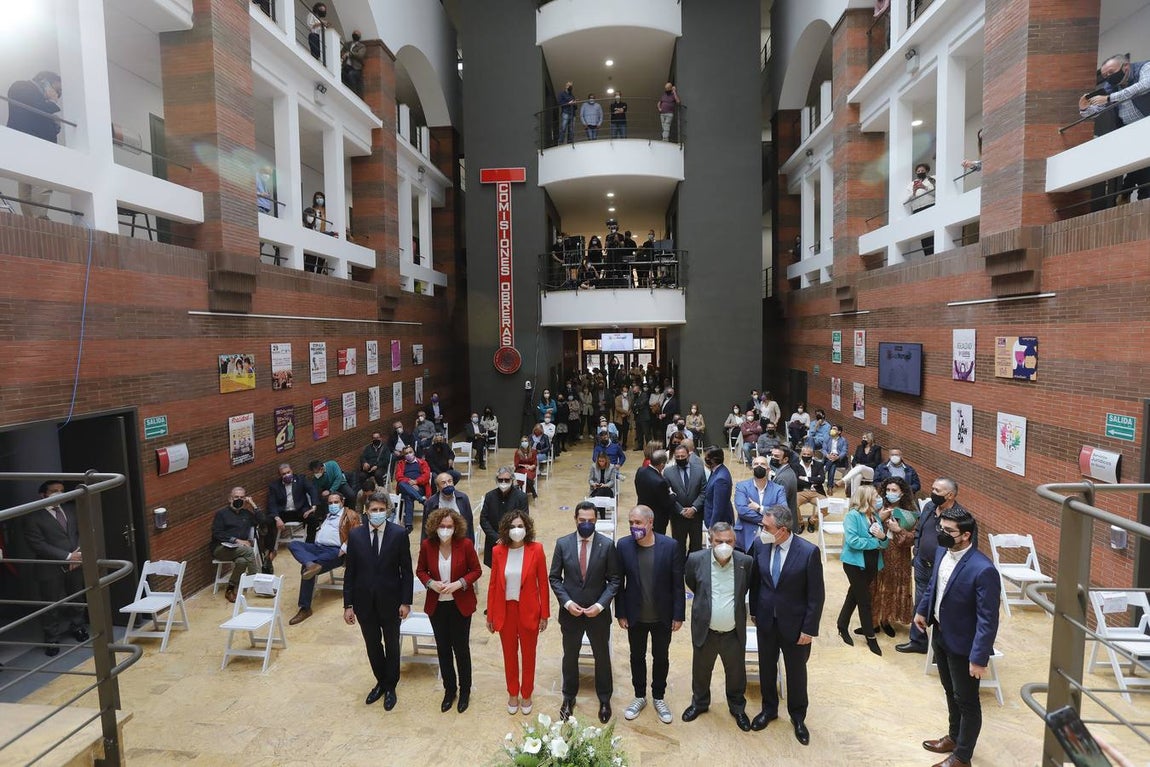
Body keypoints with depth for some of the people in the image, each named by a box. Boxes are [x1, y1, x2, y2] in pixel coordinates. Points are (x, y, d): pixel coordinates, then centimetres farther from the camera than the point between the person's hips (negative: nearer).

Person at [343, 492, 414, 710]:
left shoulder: (399, 534, -12)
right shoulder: (355, 535, -6)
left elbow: (406, 570, -7)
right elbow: (349, 572, -1)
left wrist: (406, 602, -9)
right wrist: (348, 605, -2)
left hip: (390, 600, -2)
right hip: (364, 602, 2)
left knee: (391, 645, 15)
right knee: (372, 645, 18)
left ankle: (390, 686, 35)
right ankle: (381, 682, 40)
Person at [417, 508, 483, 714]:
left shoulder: (465, 544, -16)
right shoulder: (427, 545, -10)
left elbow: (476, 571, -7)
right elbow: (420, 570, 3)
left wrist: (458, 584, -22)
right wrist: (431, 583, -16)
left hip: (460, 605, -2)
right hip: (437, 605, 2)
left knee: (461, 648, 10)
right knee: (443, 649, 15)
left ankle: (465, 690, 31)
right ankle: (449, 689, 36)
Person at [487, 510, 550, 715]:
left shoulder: (536, 549, -13)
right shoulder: (498, 551, -9)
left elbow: (543, 583, -7)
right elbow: (493, 585, -2)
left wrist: (544, 614, -4)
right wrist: (490, 616, 2)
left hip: (528, 611, -1)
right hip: (505, 610, 1)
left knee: (528, 654, 15)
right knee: (509, 654, 18)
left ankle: (526, 695, 38)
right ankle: (513, 694, 40)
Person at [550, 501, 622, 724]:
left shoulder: (607, 544, -12)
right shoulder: (562, 543, -9)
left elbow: (614, 580, -7)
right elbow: (555, 578, -2)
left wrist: (600, 605, -16)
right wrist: (567, 602, -14)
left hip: (598, 612, -1)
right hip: (570, 611, 1)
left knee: (602, 656, 16)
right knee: (570, 656, 18)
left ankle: (604, 699, 38)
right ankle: (569, 697, 41)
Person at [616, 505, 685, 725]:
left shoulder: (670, 546, -17)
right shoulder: (623, 545, -13)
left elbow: (678, 583, -9)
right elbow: (618, 582, -4)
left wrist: (679, 615, -7)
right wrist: (620, 613, -3)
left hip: (663, 616, -1)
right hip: (635, 616, 1)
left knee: (661, 658, 18)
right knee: (637, 656, 19)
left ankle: (659, 697, 40)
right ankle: (640, 696, 40)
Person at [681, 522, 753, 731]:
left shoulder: (746, 562, -15)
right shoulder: (696, 560, -17)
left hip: (734, 633, 0)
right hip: (705, 630, 0)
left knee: (736, 672, 20)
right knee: (701, 670, 21)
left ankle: (737, 707, 46)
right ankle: (699, 703, 48)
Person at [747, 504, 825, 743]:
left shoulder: (809, 552, -23)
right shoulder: (760, 544, -12)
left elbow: (817, 595, -15)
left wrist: (809, 629, -12)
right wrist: (754, 611, 9)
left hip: (794, 623, -3)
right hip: (766, 620, 3)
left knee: (796, 671, 16)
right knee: (767, 667, 19)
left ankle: (798, 716, 40)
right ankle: (769, 708, 43)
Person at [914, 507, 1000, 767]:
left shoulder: (983, 570, -29)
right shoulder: (943, 552, -5)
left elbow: (988, 620, -25)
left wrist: (979, 657, -22)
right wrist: (922, 609, 17)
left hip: (963, 644, -7)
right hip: (941, 635, 7)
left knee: (967, 701, 12)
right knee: (950, 692, 25)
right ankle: (954, 737, 46)